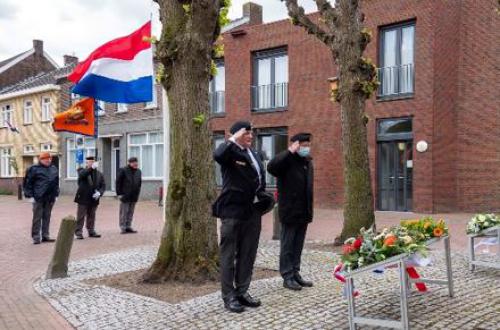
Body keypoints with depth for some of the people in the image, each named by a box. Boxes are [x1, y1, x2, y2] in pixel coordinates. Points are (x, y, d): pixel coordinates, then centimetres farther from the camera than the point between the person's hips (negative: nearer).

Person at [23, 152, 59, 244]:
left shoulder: (54, 169, 13)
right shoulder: (34, 169, -4)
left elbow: (56, 183, 19)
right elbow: (28, 183, -4)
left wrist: (56, 194, 13)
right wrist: (30, 195, -8)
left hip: (50, 198, 5)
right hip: (38, 198, -5)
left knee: (47, 217, 10)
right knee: (37, 218, -2)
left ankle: (45, 235, 17)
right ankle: (36, 237, 3)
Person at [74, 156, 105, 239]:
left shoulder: (99, 174, 10)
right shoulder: (82, 171, -1)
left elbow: (103, 185, 6)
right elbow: (82, 174, -26)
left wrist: (99, 192, -13)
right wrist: (92, 168, -37)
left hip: (93, 199, 4)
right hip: (83, 198, -4)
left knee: (91, 216, 13)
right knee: (81, 216, 0)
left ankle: (91, 231, 23)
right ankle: (78, 232, 4)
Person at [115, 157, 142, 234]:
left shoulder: (138, 171, 11)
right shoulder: (123, 170, -8)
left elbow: (139, 183, 18)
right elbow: (118, 182, -8)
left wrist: (137, 193, 11)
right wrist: (119, 193, -11)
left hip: (134, 196, 6)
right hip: (125, 195, -6)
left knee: (131, 213, 11)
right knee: (124, 212, -1)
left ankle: (128, 227, 18)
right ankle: (123, 227, 5)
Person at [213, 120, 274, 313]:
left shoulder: (254, 154, 16)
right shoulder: (230, 152, -8)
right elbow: (217, 155, -32)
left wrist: (264, 199, 10)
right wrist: (233, 140, -22)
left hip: (252, 211, 8)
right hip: (232, 211, -7)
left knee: (248, 255, 13)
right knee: (229, 255, 2)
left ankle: (242, 292, 24)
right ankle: (229, 297, 9)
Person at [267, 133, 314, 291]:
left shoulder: (308, 161, 12)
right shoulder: (287, 160, -11)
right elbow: (271, 167, -32)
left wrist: (310, 210, 15)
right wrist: (290, 152, -26)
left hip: (304, 212, 7)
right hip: (290, 212, -7)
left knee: (298, 246, 14)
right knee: (287, 246, 3)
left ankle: (295, 274, 24)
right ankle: (287, 277, 11)